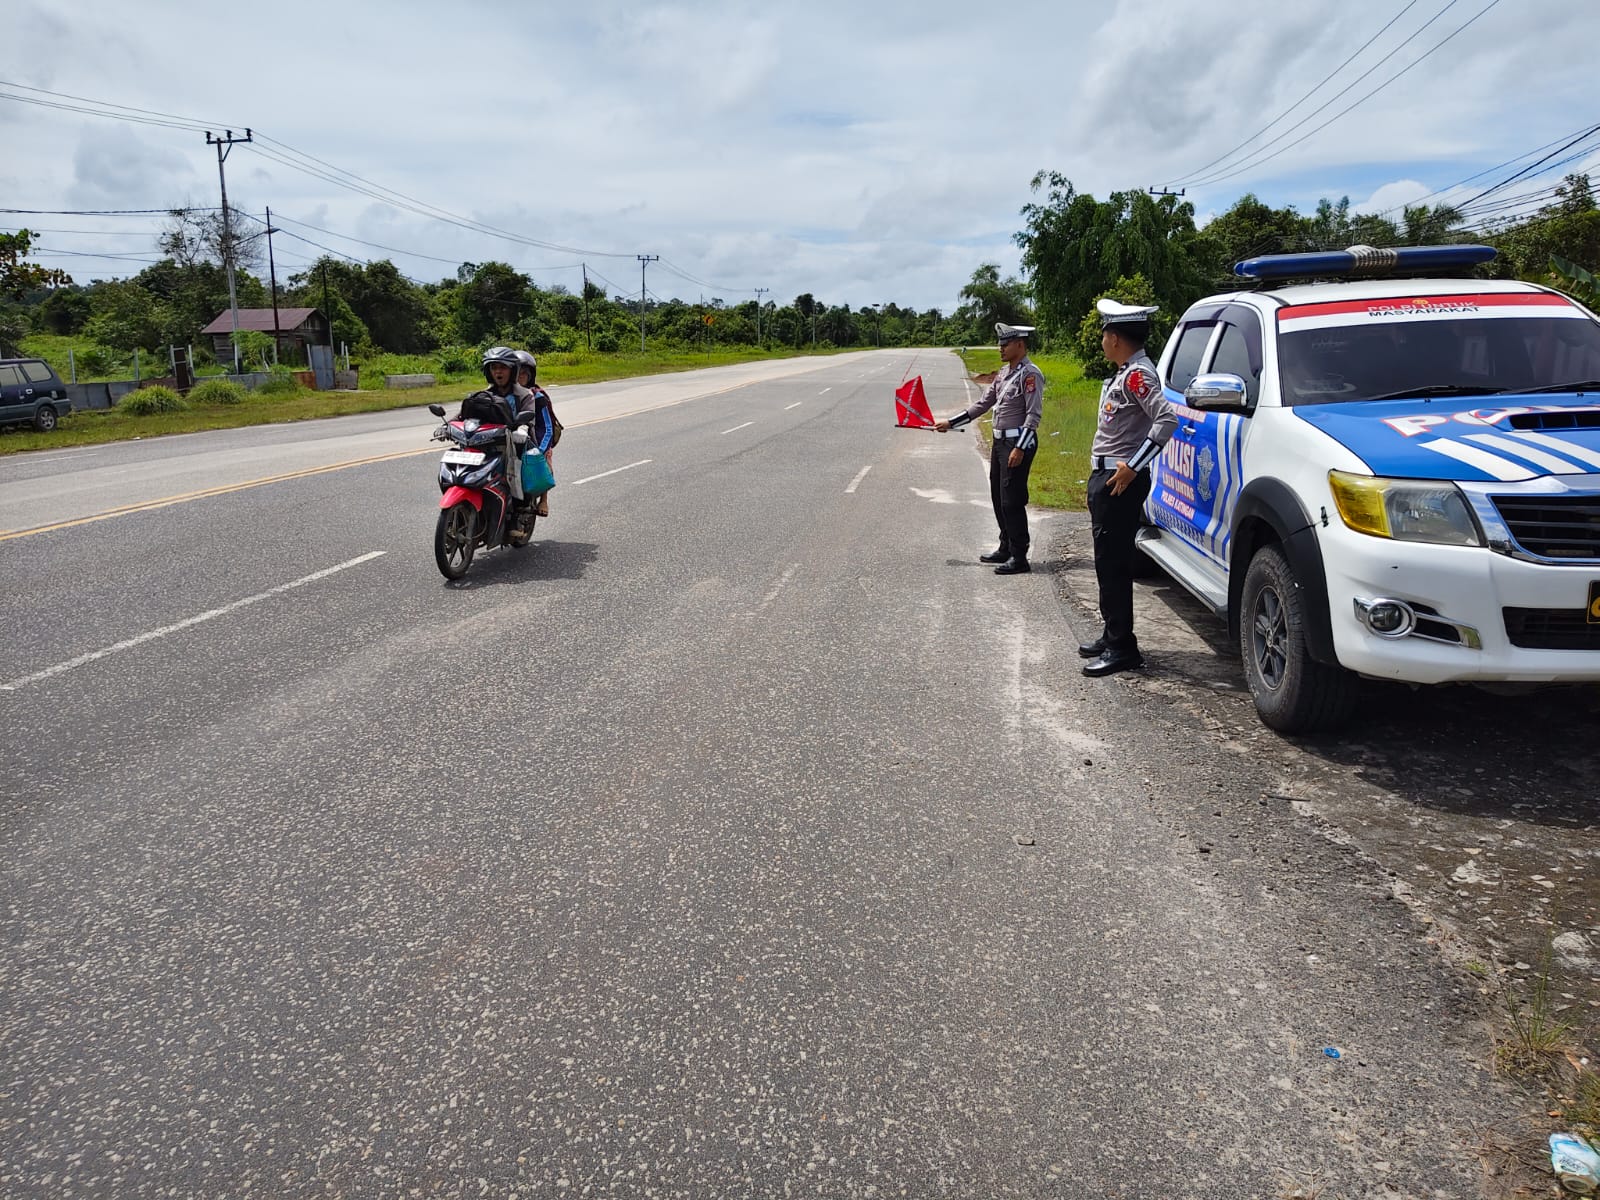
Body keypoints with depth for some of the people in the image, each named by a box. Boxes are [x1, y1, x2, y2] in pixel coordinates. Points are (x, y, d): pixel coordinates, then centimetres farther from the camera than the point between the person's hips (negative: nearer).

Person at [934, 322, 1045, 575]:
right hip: (1000, 441, 9)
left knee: (1012, 501, -8)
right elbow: (983, 404, 18)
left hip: (1018, 443, -9)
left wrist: (1020, 448, -24)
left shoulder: (1030, 374, -14)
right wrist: (950, 423, 14)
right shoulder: (1004, 373, 14)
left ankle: (1019, 558, -2)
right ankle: (1005, 549, 28)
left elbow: (1033, 415, -18)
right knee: (998, 498, 15)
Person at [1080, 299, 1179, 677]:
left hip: (1120, 481, -10)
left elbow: (1167, 420, -26)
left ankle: (1121, 648, -3)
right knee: (1109, 561, 16)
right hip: (1106, 477, 10)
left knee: (1113, 564, -8)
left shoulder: (1137, 374, -15)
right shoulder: (1124, 373, 16)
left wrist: (1132, 467, -24)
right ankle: (1112, 636, 26)